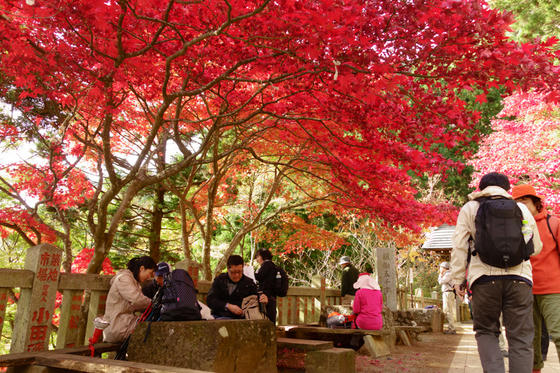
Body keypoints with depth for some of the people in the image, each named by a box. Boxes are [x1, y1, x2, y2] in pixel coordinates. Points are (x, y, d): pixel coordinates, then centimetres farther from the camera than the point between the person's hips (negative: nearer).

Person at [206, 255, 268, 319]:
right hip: (218, 316, 2)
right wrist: (228, 306, -11)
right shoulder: (219, 279, 12)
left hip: (239, 318, -2)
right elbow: (210, 300, 3)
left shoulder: (249, 283, 10)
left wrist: (263, 300, -16)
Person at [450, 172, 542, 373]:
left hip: (485, 278, -1)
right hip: (519, 278, 1)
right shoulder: (522, 209, 16)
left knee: (486, 331, 12)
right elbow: (536, 247, 23)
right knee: (520, 337, 6)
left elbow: (459, 246, 3)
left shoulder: (470, 208, 10)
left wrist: (457, 278, 6)